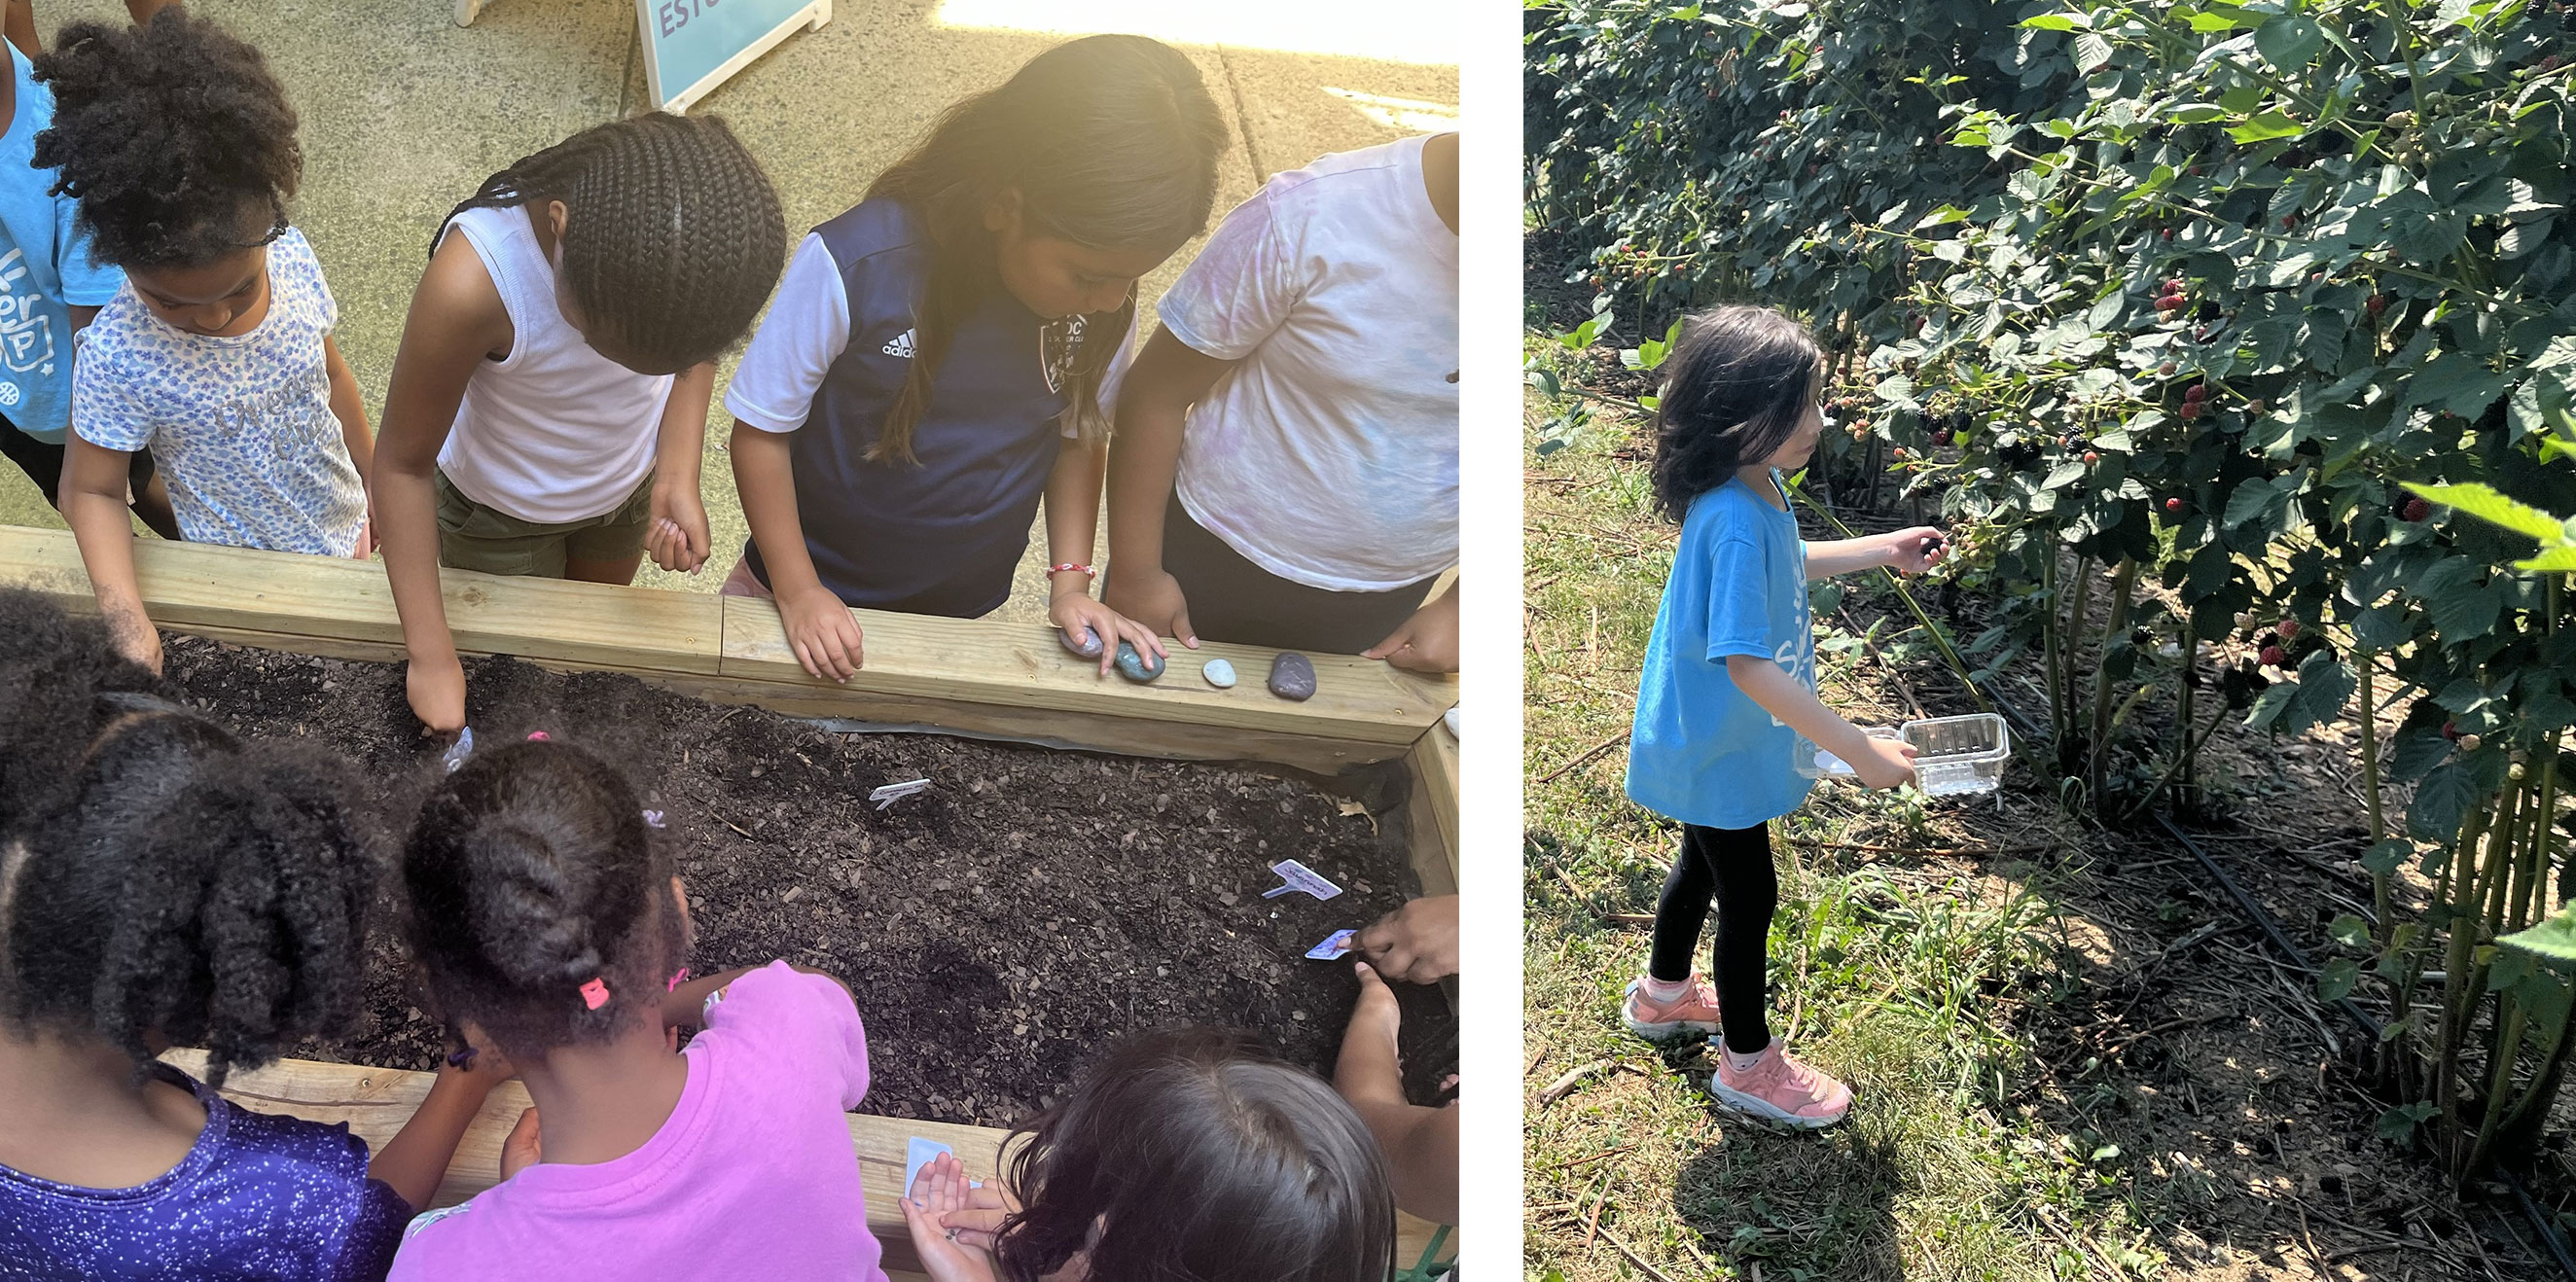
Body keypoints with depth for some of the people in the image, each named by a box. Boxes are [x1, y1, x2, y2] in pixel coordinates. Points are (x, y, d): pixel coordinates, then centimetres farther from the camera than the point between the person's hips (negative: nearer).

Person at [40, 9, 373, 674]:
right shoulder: (119, 357, -31)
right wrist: (124, 616, -34)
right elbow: (92, 490, -17)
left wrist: (377, 481, 13)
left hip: (346, 533, 4)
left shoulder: (290, 256, -19)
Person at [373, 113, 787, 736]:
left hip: (631, 479, 3)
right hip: (501, 510, -3)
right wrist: (432, 657, -25)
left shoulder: (713, 213, -34)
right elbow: (404, 462, -27)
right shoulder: (470, 281, -44)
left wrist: (678, 480, -22)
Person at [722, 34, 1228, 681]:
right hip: (817, 588, -2)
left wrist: (1071, 581, -8)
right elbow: (761, 430, -17)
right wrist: (799, 591, -18)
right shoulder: (853, 265, -30)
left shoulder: (1106, 296, -17)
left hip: (967, 606, 2)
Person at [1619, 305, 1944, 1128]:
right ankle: (1747, 1063, 28)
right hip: (1716, 746, -9)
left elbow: (1785, 564, 17)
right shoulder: (1734, 523, -35)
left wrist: (1883, 551, 9)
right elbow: (1748, 665, -37)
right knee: (1750, 897, 8)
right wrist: (1860, 752, -34)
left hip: (1708, 737, 9)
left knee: (1707, 863, 27)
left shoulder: (1755, 485, -6)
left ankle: (1663, 995, 51)